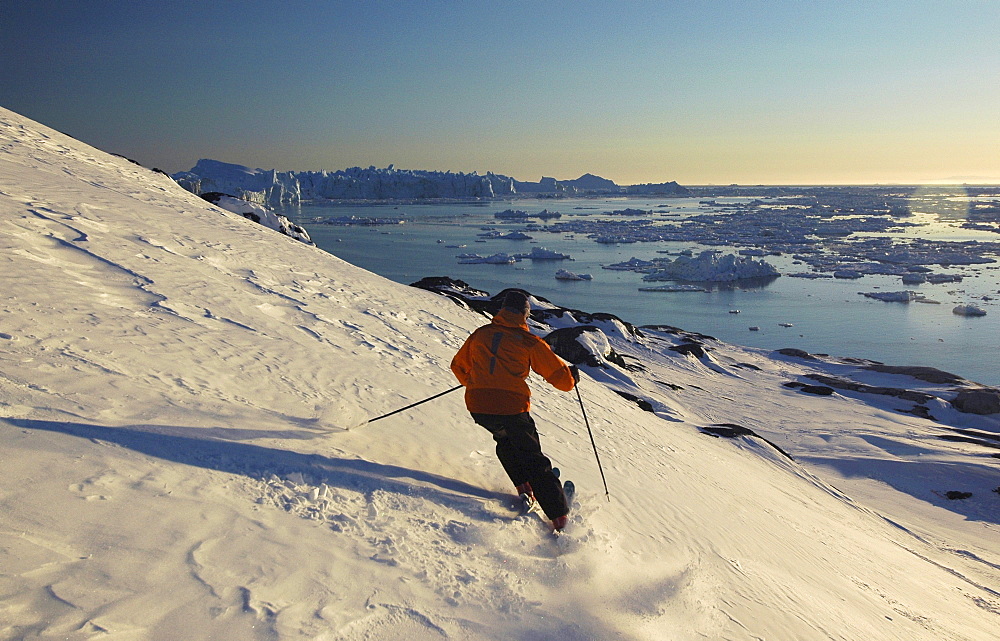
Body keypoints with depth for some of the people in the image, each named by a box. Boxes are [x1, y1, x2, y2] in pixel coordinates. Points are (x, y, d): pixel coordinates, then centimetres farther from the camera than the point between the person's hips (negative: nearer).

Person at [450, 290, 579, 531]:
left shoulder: (480, 334, 13)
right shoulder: (529, 341, 1)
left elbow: (458, 365, 26)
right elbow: (561, 377, 2)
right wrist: (572, 376, 25)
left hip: (478, 406, 4)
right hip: (511, 409, -3)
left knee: (505, 442, 34)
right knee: (533, 460, 11)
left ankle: (523, 486, 24)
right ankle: (559, 516, 11)